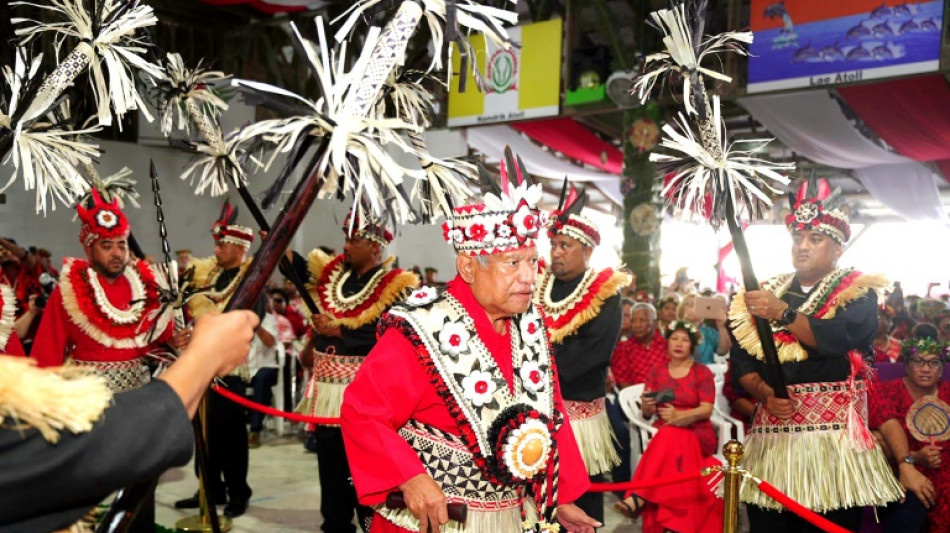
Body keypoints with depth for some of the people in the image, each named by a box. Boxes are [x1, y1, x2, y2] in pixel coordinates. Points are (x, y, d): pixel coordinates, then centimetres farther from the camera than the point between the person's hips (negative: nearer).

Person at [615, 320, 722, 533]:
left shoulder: (702, 372, 5)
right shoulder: (657, 372, 13)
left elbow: (707, 410, -6)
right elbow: (647, 413, 8)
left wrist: (679, 416, -23)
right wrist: (647, 405, -17)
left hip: (697, 433, -2)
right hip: (663, 433, 2)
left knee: (670, 439, -36)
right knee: (669, 441, -35)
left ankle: (637, 499, -44)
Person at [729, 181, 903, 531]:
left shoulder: (857, 292, 4)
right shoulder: (765, 294, 14)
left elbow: (840, 339, -17)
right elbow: (742, 360, 5)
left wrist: (783, 313, -23)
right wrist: (765, 393, -12)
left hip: (832, 430, -3)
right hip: (772, 431, 3)